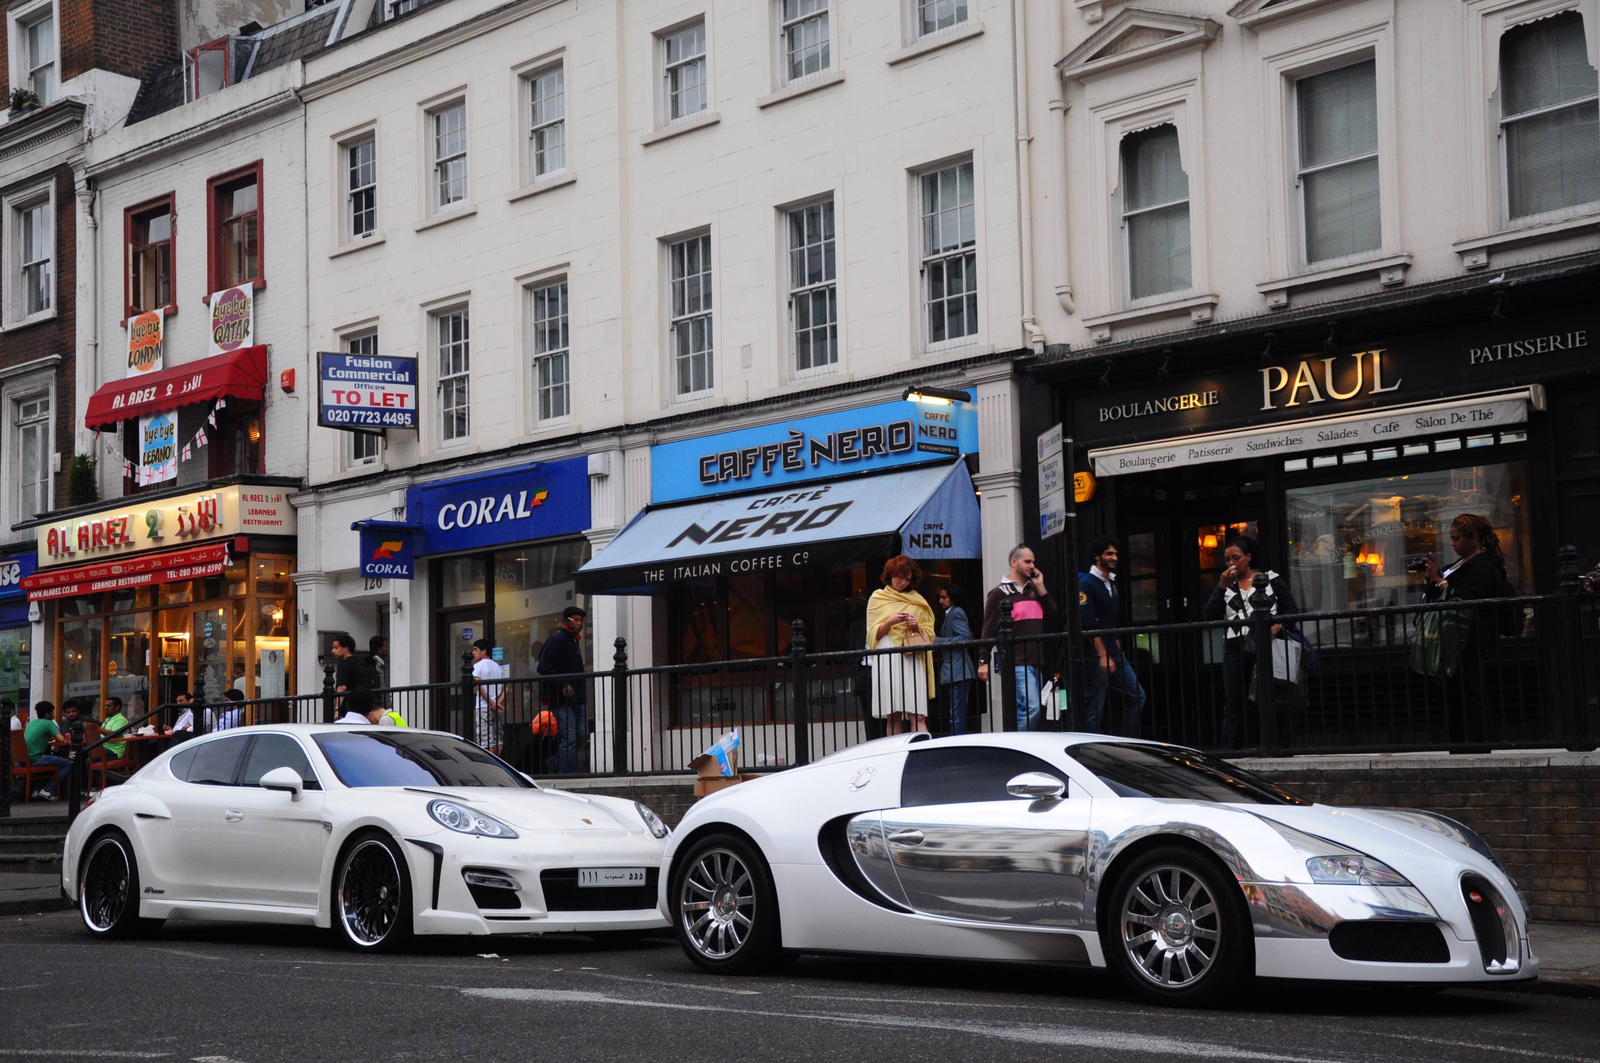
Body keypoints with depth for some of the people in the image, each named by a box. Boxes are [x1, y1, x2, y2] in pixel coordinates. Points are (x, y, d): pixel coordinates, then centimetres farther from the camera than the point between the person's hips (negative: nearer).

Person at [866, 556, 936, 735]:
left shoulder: (917, 600, 18)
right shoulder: (877, 598, 12)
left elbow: (929, 632, 18)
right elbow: (873, 633, 7)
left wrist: (917, 626, -3)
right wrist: (890, 622, -10)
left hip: (913, 658, 1)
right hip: (887, 658, -1)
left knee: (917, 716, -10)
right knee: (893, 716, -5)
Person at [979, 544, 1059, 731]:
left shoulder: (1034, 590, 20)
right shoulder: (1000, 594, -1)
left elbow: (1052, 615, 11)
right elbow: (989, 631, -5)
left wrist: (1041, 588, 5)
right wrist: (983, 662, -11)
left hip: (1036, 662, 7)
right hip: (1016, 664, -7)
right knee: (1031, 707, -18)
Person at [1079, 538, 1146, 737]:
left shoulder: (1112, 584, 17)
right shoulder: (1087, 584, -10)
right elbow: (1089, 625, -17)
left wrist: (1117, 649, 16)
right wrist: (1103, 656, -20)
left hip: (1115, 654, 9)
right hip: (1096, 658, -9)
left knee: (1136, 696, 5)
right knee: (1094, 708, -5)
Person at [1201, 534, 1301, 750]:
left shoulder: (1271, 579, 8)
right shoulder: (1225, 585, 16)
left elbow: (1292, 610, 4)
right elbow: (1207, 617, 5)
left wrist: (1279, 626, -15)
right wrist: (1222, 587, -2)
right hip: (1235, 649, 2)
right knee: (1233, 706, 0)